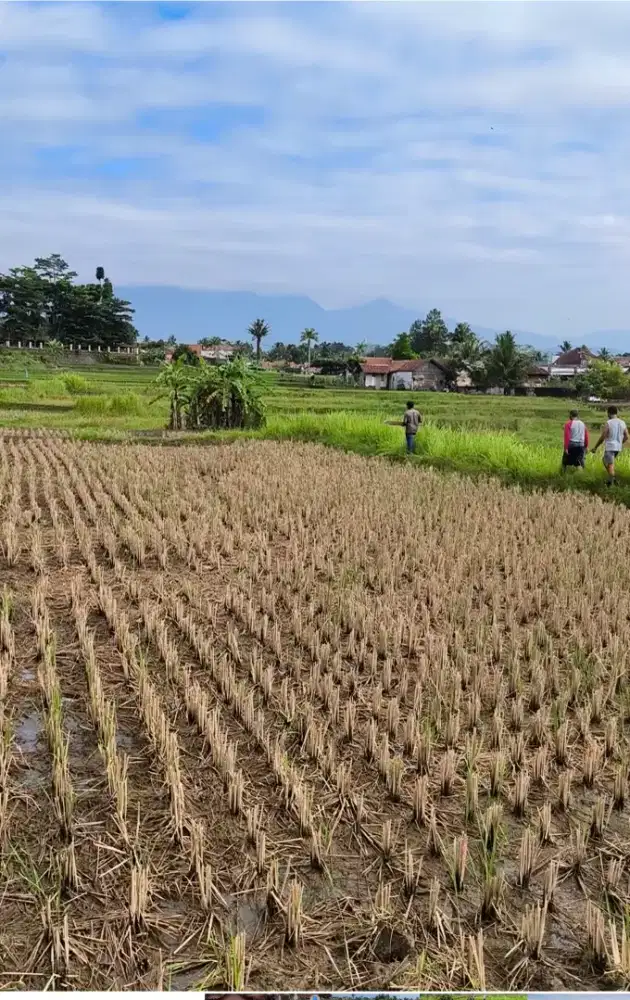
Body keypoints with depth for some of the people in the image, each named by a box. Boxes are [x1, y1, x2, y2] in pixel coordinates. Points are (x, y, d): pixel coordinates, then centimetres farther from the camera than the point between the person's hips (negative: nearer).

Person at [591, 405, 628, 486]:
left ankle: (611, 483, -3)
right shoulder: (622, 423, 4)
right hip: (618, 448, 7)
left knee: (610, 465, -1)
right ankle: (612, 479, 16)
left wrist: (595, 448, -2)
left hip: (609, 447, -7)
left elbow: (602, 438, -13)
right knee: (605, 461, 23)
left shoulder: (608, 423, -14)